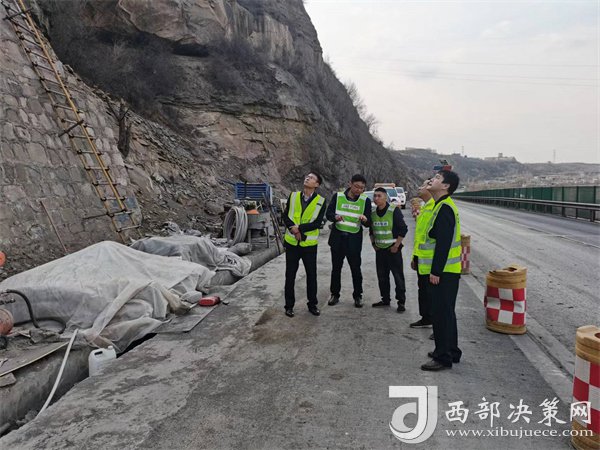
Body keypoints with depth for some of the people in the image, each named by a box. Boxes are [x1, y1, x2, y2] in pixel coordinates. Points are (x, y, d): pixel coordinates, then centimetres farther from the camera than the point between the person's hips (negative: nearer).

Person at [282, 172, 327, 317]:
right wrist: (294, 230, -16)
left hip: (309, 244, -1)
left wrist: (300, 228, -21)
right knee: (290, 275, 8)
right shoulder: (293, 196, 3)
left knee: (311, 275, 9)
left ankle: (312, 304, 27)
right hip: (292, 242, 2)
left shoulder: (321, 201, -4)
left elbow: (318, 223, -12)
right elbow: (286, 216, 1)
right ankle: (289, 305, 22)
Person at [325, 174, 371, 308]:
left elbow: (368, 224, 0)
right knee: (336, 267, 11)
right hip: (337, 237, 1)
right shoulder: (338, 196, 0)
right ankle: (335, 294, 25)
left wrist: (365, 220, -24)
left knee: (356, 268, 4)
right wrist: (335, 217, -23)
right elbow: (328, 213, -1)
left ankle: (358, 296, 21)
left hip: (354, 239, -1)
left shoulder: (365, 200, 0)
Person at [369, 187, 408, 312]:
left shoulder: (394, 210, -12)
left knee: (398, 276, -1)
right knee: (382, 276, 12)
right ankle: (385, 299, 24)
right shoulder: (373, 213, 6)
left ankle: (401, 302, 7)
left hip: (393, 249, -6)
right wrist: (373, 243, 11)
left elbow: (403, 229, -12)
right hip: (379, 250, 6)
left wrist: (396, 246, -12)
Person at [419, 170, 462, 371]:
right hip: (445, 271, 10)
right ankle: (451, 352, 30)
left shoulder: (444, 208, -17)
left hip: (443, 272, -10)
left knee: (441, 313, -3)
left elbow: (443, 243, -23)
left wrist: (436, 271, -21)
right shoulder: (443, 206, 15)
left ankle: (443, 357, 7)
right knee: (445, 312, 18)